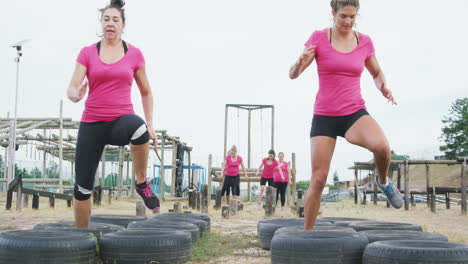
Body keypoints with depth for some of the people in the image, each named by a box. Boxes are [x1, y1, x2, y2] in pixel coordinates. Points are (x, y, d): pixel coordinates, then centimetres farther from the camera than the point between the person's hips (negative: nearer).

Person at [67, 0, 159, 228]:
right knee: (83, 186, 1)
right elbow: (71, 89, -3)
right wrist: (76, 94, -28)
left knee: (138, 128, -40)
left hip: (122, 120, -1)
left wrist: (150, 125, 4)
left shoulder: (134, 54, 6)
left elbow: (146, 93, 13)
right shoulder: (87, 53, 5)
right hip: (91, 123, 1)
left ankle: (142, 184, -19)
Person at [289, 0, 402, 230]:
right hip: (324, 117, -1)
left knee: (381, 146, -31)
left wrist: (383, 87, -5)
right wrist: (300, 62, -33)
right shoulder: (319, 37, -3)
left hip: (355, 114, 1)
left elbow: (377, 73, 19)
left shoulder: (364, 41, 4)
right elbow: (292, 73, -9)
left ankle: (383, 181, 3)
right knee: (318, 180, -6)